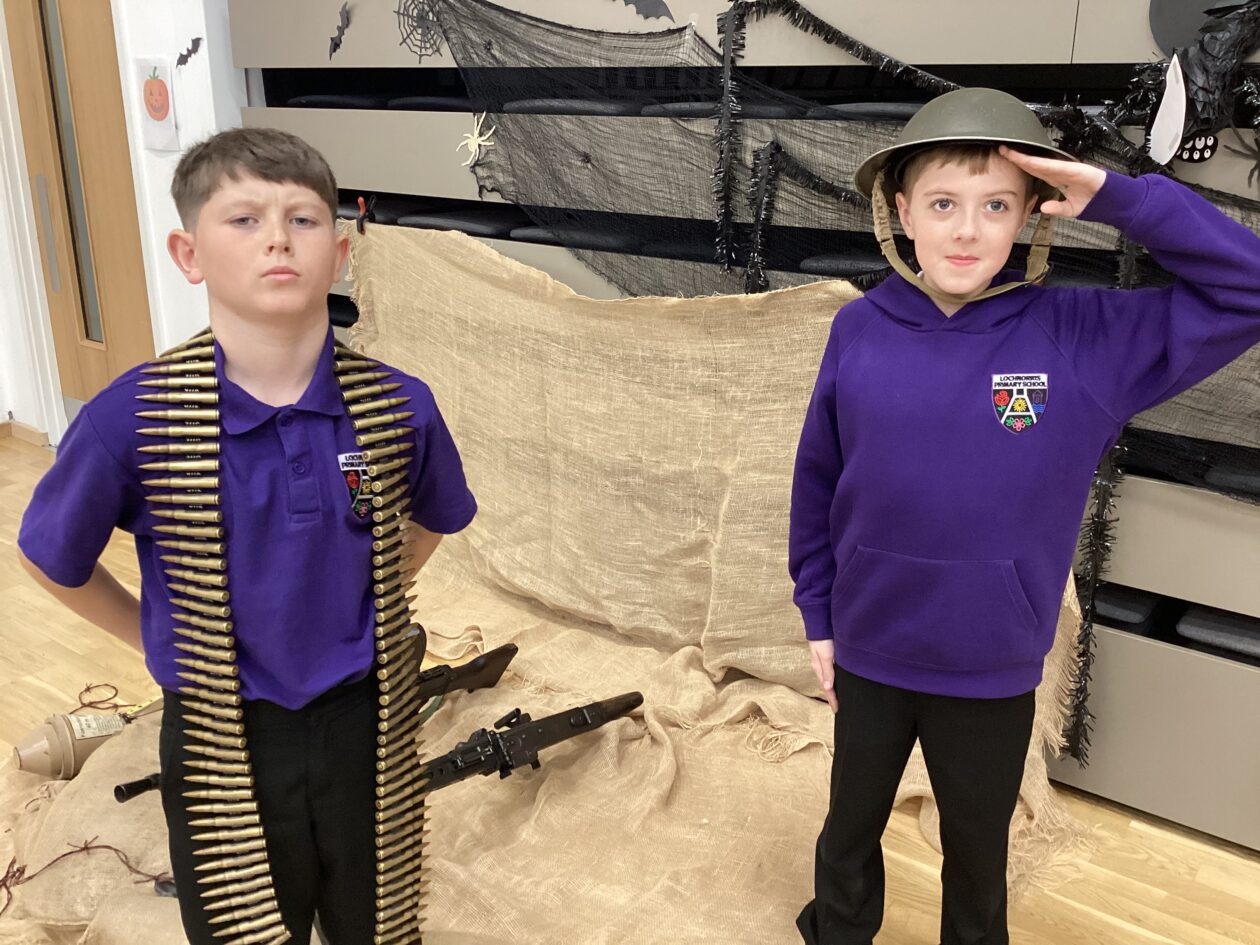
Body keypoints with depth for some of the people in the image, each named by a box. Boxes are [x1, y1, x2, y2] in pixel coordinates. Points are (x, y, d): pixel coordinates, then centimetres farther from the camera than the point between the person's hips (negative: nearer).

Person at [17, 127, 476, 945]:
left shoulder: (398, 408, -14)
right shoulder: (134, 420, -19)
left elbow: (433, 520, 9)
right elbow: (56, 560, -1)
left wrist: (367, 615, 6)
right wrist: (159, 639, 3)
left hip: (367, 725, 2)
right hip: (226, 745, -1)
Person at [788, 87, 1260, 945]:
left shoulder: (1086, 336, -13)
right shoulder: (860, 332, -10)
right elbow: (817, 483, -1)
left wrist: (1115, 198, -24)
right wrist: (818, 616, 3)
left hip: (996, 672, -1)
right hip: (868, 656, 1)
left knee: (978, 851, 22)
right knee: (851, 828, 23)